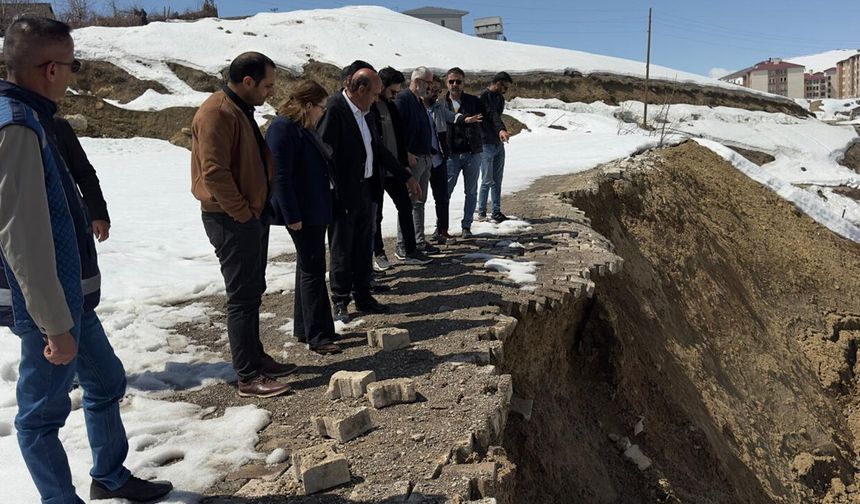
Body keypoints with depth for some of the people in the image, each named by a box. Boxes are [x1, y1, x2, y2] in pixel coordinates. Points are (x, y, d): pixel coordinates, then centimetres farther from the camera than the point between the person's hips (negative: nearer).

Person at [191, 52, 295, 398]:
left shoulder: (241, 110, 15)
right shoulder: (217, 113, -17)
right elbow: (214, 173, -24)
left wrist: (256, 209, 14)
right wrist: (242, 213, -17)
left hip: (252, 216, 10)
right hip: (231, 221, -10)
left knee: (252, 292, 17)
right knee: (243, 298, -4)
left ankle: (256, 357, 30)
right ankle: (249, 377, 4)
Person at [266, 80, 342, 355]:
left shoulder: (304, 128, 13)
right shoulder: (283, 127, -16)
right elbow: (281, 175, -21)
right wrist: (292, 216, -22)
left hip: (315, 210, 10)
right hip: (302, 213, -10)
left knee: (309, 267, 15)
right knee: (313, 270, -6)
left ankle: (304, 328, 26)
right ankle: (318, 335, 2)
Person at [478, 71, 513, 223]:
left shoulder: (500, 98, 15)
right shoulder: (484, 97, -13)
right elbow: (493, 114, -31)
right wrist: (501, 129, -45)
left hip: (498, 144, 8)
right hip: (486, 144, -8)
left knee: (497, 181, 9)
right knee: (487, 181, -4)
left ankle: (496, 211, 15)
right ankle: (481, 212, 8)